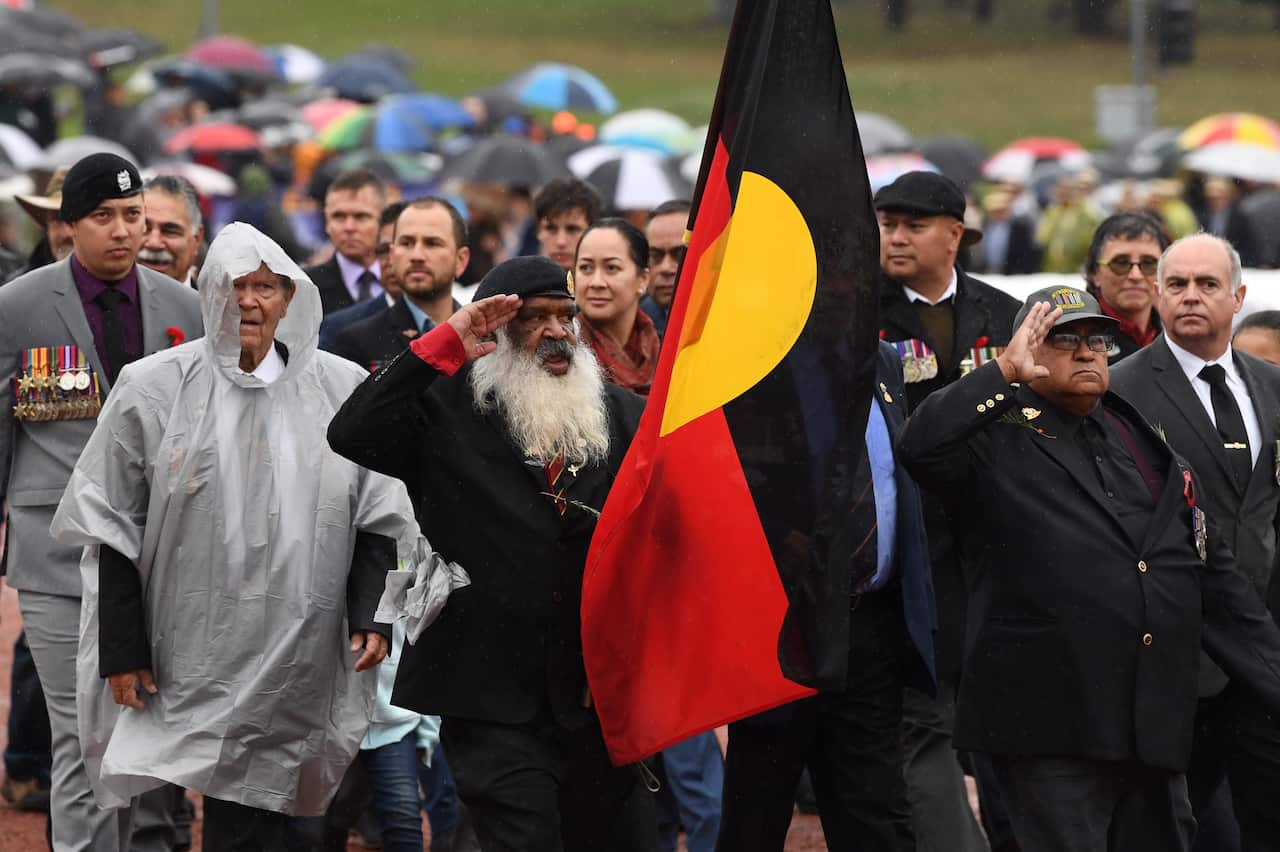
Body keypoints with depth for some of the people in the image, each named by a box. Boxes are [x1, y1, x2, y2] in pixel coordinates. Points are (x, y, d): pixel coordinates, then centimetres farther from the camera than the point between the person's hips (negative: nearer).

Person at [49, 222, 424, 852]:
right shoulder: (154, 389, 2)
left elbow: (379, 519, 10)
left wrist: (372, 617, -4)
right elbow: (113, 525, 3)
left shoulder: (342, 391, 6)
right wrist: (122, 650, -2)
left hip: (299, 654, 1)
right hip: (192, 653, -1)